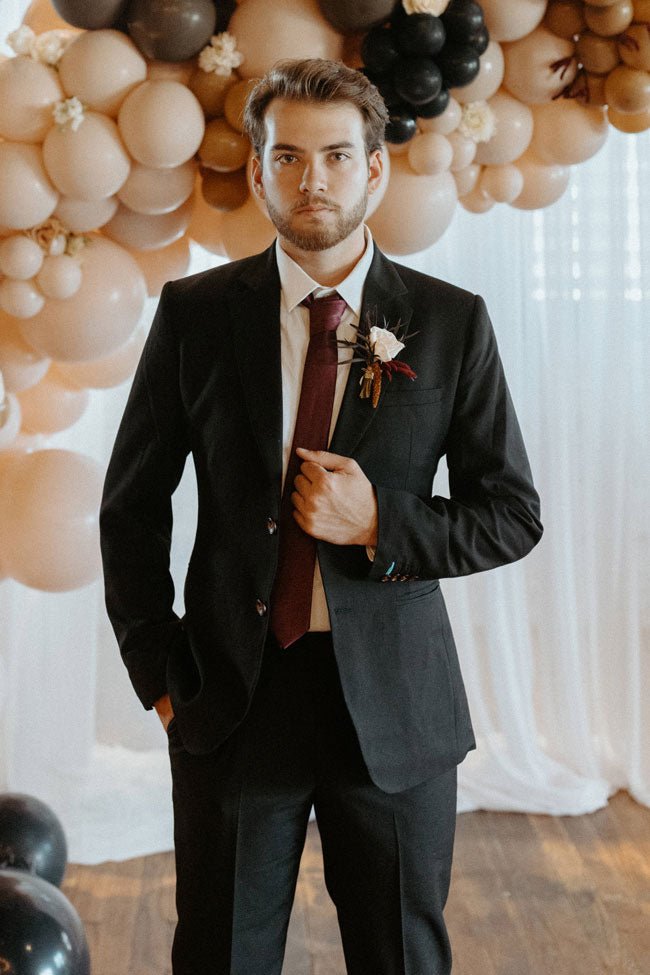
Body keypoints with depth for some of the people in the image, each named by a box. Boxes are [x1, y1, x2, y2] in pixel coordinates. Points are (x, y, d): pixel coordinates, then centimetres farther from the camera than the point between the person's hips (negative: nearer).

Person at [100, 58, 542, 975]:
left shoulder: (451, 323, -2)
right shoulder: (194, 313, 0)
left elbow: (513, 513, 2)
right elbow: (132, 505, 6)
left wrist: (381, 527, -15)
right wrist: (157, 672, 1)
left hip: (394, 701, 0)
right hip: (231, 692, 1)